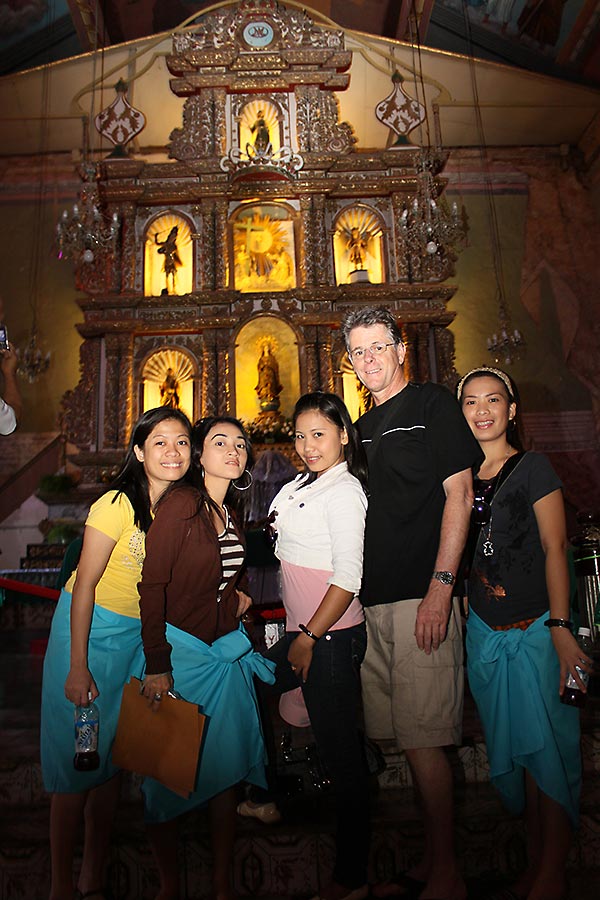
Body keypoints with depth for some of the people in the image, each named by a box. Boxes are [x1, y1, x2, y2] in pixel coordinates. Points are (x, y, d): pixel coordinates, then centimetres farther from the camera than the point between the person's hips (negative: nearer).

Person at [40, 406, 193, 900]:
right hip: (92, 629, -5)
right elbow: (85, 585, -18)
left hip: (142, 636, 5)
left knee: (113, 756, 15)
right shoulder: (117, 505, -21)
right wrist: (78, 667, -16)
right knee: (76, 758, 5)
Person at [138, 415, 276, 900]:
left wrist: (241, 593, 4)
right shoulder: (181, 504, -14)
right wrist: (156, 665, -17)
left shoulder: (232, 514, 8)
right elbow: (153, 586, -16)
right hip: (181, 650, -6)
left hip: (228, 651, 6)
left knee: (225, 767, 11)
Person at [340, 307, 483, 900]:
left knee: (422, 739, -3)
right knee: (406, 738, 14)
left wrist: (440, 586, -17)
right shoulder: (363, 427, 18)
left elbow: (458, 495, -9)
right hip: (374, 602, 7)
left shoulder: (432, 403, -2)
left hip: (421, 596, -7)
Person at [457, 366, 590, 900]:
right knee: (512, 748, 15)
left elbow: (554, 548, -10)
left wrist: (560, 626, -16)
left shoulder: (533, 467, -5)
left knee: (547, 746, 3)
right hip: (483, 630, 5)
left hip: (535, 627, -4)